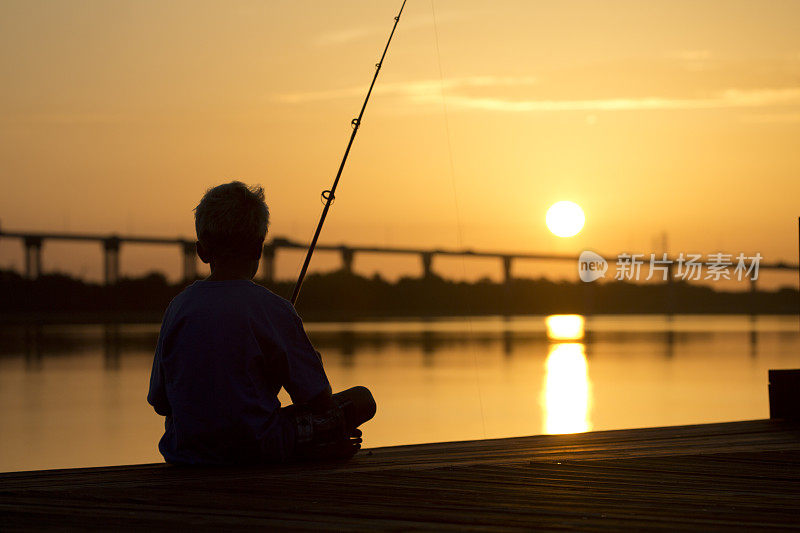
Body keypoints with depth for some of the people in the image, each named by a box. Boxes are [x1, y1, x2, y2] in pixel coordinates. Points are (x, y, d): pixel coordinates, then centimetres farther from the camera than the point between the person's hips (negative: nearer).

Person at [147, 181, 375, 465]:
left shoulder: (178, 306, -2)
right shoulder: (273, 309, -14)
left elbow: (160, 402, 4)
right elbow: (320, 401, -10)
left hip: (184, 451, 6)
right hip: (258, 452, -6)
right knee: (361, 400, 8)